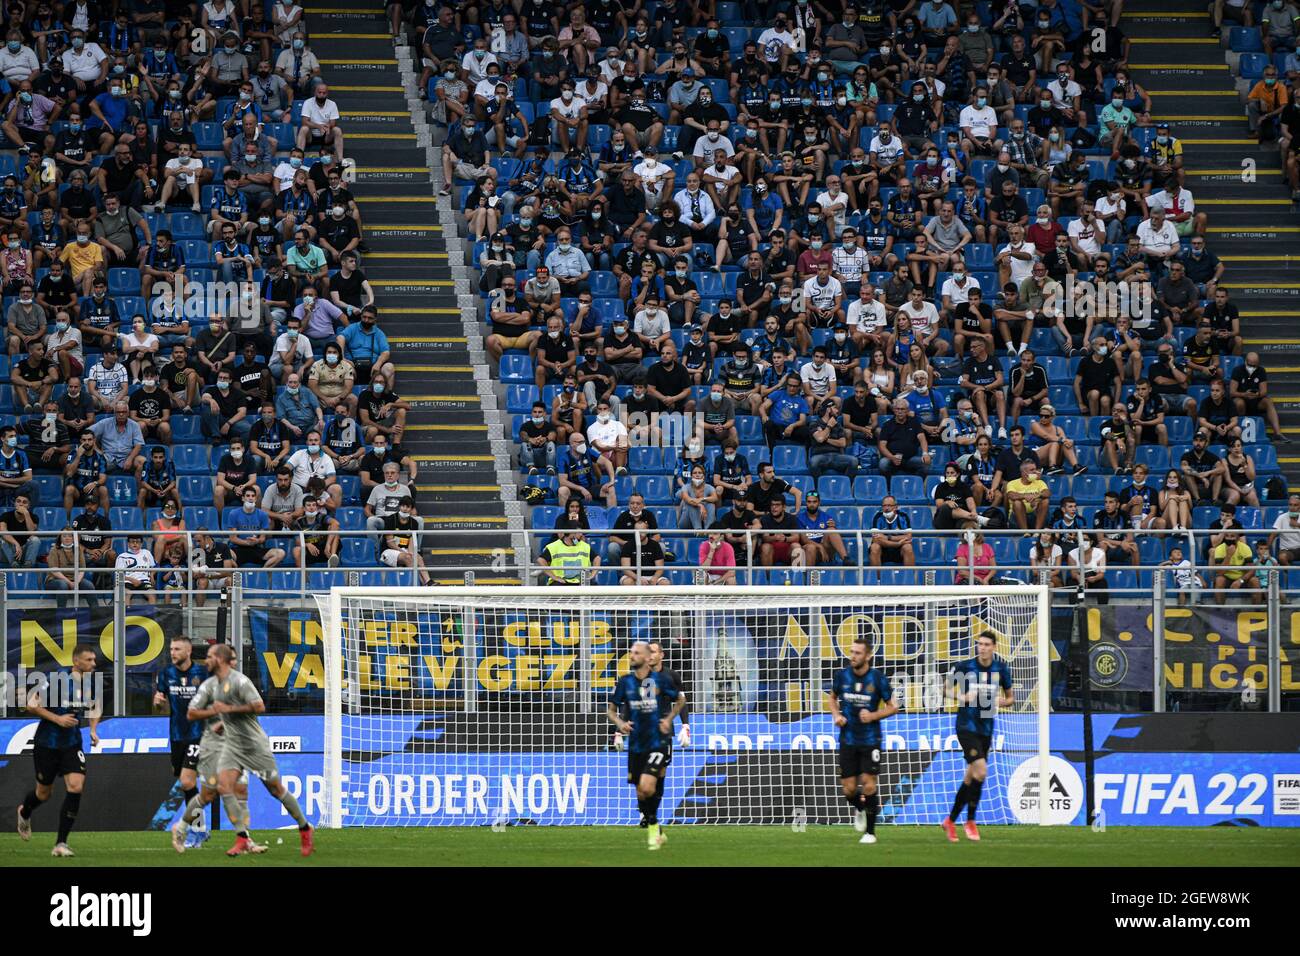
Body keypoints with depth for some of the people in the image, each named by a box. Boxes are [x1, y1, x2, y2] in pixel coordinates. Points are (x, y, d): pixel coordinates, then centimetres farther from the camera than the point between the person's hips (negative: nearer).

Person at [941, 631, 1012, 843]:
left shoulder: (1001, 669, 3)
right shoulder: (965, 667, -7)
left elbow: (1010, 697, 14)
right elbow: (946, 690, 1)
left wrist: (1004, 702, -9)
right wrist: (963, 698, -17)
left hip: (986, 729, 5)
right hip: (966, 727, -5)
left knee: (970, 778, 10)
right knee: (981, 771, -18)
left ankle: (951, 821, 24)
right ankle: (970, 821, -4)